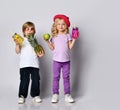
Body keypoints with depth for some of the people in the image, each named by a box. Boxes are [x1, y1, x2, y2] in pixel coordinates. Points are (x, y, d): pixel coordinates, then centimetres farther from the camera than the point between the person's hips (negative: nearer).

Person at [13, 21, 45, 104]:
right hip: (24, 65, -2)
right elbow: (18, 51, -2)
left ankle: (35, 95, 16)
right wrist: (17, 44, -17)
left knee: (36, 80, 4)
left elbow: (38, 52, 15)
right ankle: (22, 96, 7)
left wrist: (40, 54, -6)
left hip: (34, 64, 3)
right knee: (24, 81, -2)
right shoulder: (22, 40, 6)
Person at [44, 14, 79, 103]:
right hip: (57, 60, 1)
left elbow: (70, 47, -2)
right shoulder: (54, 36, 4)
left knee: (66, 77, 5)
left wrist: (74, 40, -9)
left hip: (66, 60, 0)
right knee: (56, 77, 5)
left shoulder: (68, 35, 2)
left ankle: (67, 94, 11)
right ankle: (55, 94, 11)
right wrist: (47, 42, -7)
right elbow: (52, 48, 3)